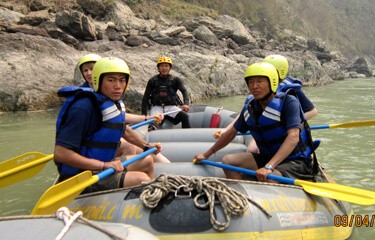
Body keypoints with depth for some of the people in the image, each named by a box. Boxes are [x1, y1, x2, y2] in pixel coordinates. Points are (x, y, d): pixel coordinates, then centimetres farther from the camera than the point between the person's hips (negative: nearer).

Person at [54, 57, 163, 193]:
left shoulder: (115, 103, 2)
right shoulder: (84, 108, -24)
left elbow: (123, 129, 24)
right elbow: (60, 153, -28)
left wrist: (146, 146, 18)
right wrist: (103, 165, -27)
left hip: (102, 164, 10)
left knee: (147, 161, 20)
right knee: (141, 179, -21)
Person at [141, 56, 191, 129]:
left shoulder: (175, 80, 5)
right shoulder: (153, 81, 5)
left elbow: (184, 91, -9)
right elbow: (146, 97, 5)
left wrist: (186, 103, -30)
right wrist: (144, 113, -6)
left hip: (171, 107, 0)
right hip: (157, 107, 0)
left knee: (184, 116, -26)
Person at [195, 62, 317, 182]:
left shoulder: (288, 101, -17)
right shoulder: (250, 107, 2)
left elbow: (293, 137, -29)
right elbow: (231, 132, 14)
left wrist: (269, 167, -40)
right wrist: (206, 154, 15)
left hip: (296, 161, -6)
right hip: (267, 157, 6)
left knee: (268, 179, -36)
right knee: (228, 160, -8)